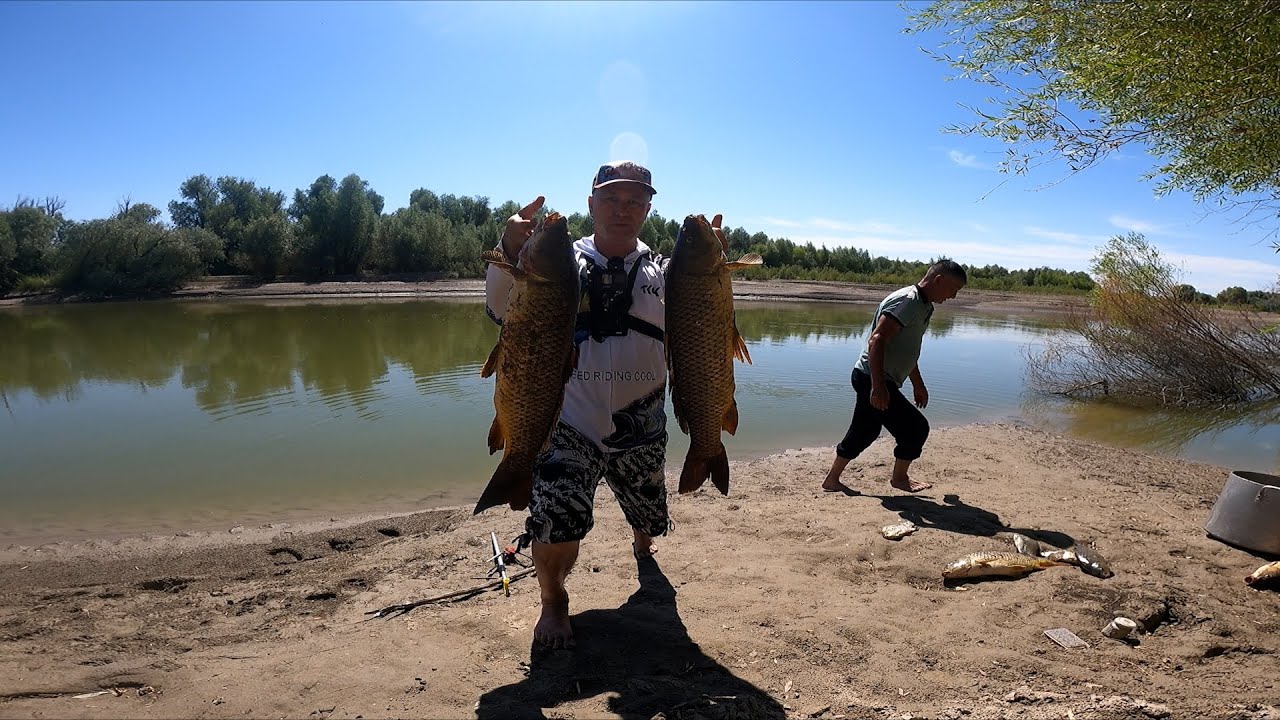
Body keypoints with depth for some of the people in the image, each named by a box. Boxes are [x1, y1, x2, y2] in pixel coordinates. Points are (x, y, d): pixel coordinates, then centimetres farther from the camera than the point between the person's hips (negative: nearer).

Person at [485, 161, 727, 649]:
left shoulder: (664, 272, 3)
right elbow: (502, 310, -13)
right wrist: (511, 253, -31)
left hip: (641, 430, 3)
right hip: (568, 425, -2)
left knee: (649, 517, 20)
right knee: (556, 522, -20)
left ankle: (642, 547, 60)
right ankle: (553, 600, 14)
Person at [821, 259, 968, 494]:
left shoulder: (923, 306, 16)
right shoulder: (907, 300, -17)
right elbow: (876, 340, -27)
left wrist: (918, 384, 32)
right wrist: (878, 386, -31)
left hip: (873, 380, 10)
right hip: (873, 380, -10)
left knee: (863, 433, 15)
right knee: (916, 428, -1)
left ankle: (832, 480, 24)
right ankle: (899, 478, 18)